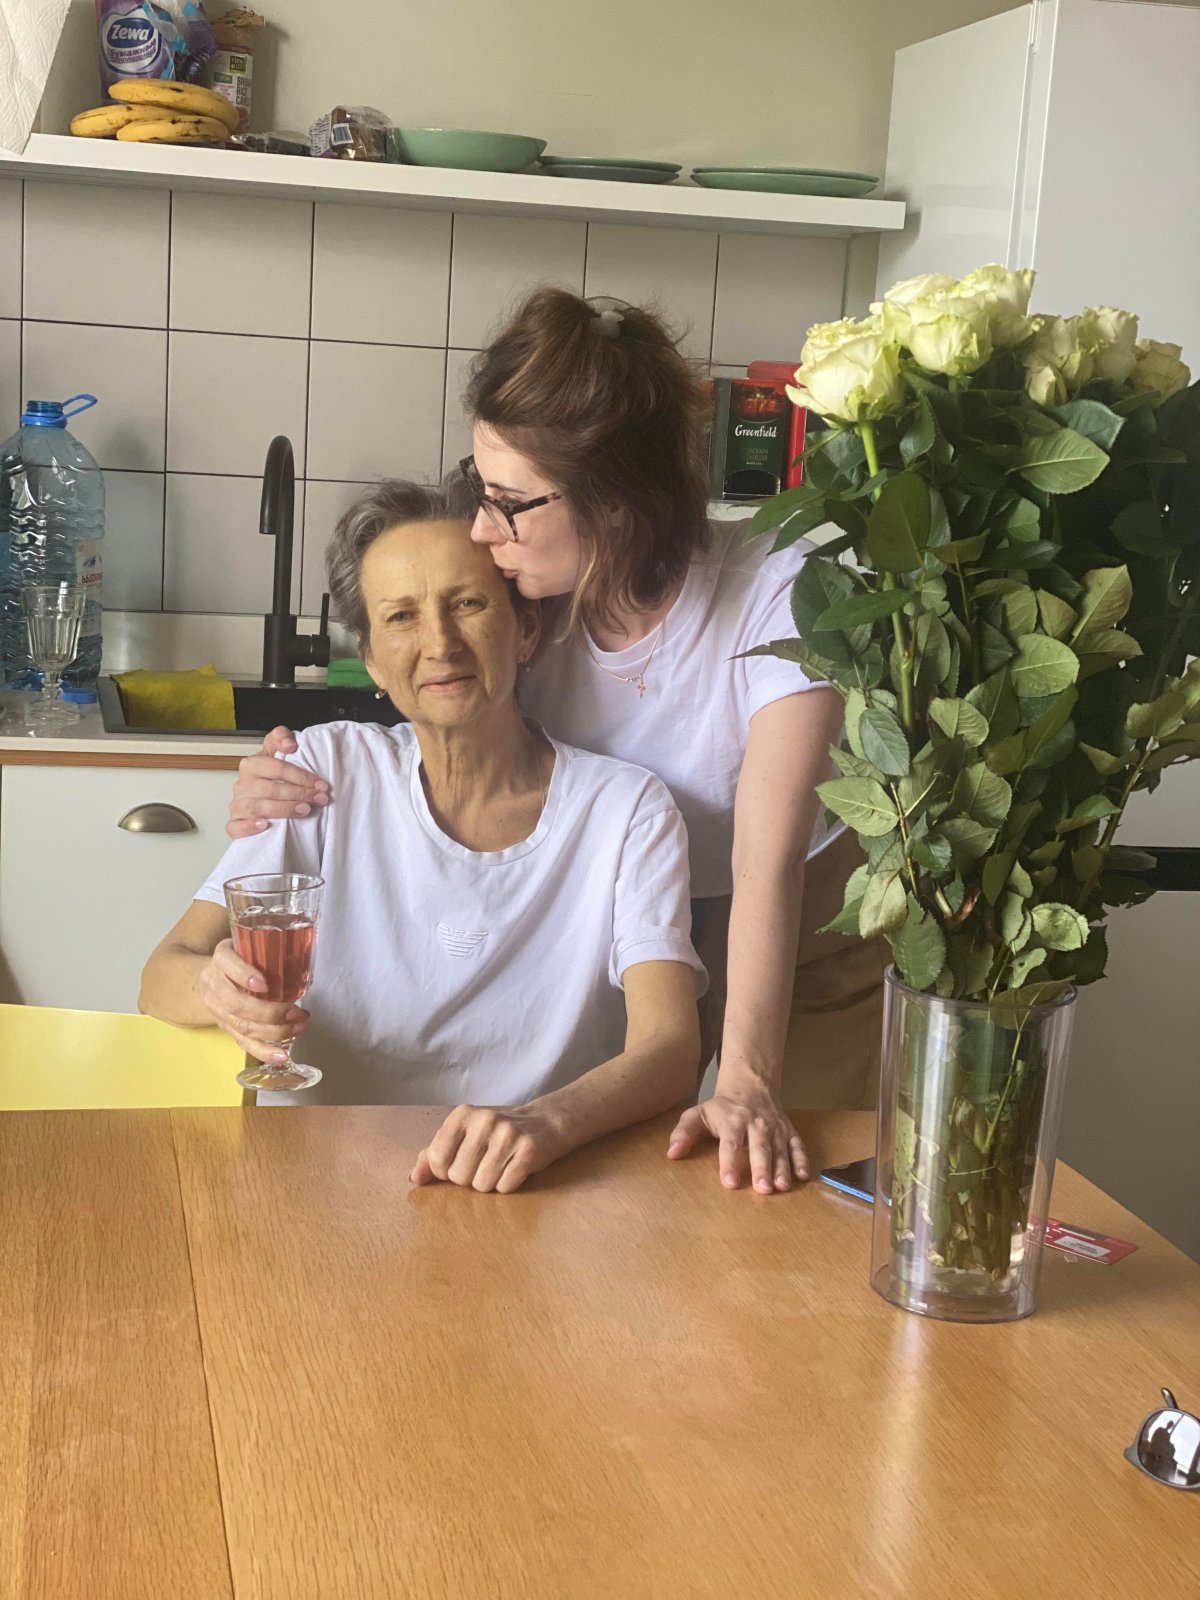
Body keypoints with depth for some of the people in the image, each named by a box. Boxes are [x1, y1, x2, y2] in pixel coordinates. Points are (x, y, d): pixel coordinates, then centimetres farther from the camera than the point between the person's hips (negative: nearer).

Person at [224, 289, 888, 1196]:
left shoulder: (778, 598, -28)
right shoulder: (529, 609, -16)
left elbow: (766, 865, -35)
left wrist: (747, 1083, -46)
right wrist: (290, 798, -24)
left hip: (798, 946, -3)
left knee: (780, 1193, 6)